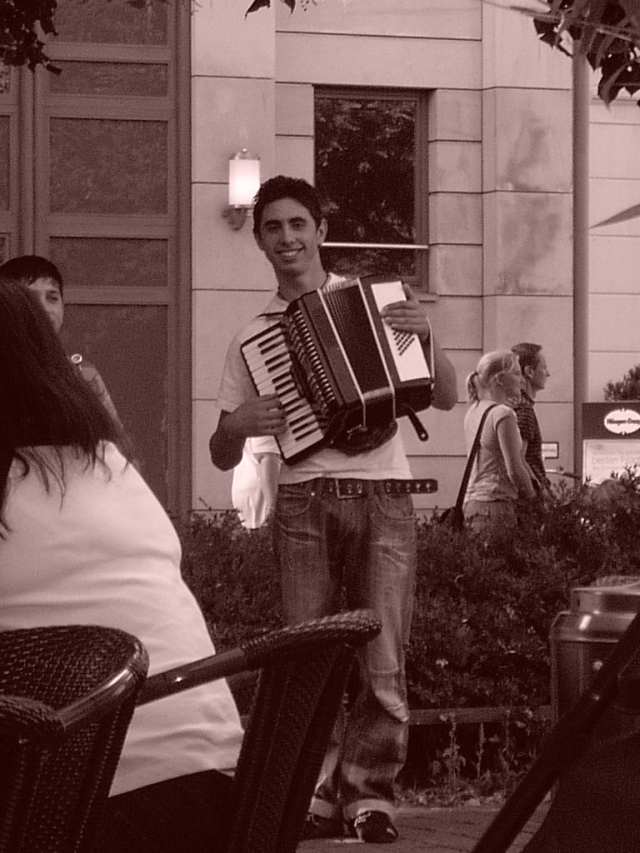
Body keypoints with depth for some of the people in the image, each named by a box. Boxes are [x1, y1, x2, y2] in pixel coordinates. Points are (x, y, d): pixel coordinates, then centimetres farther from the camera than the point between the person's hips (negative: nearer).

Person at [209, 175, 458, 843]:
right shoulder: (253, 338, 14)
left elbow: (446, 398, 11)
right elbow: (222, 457, 16)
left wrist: (426, 337, -7)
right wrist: (239, 425, -7)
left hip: (382, 502, 0)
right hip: (304, 506, 1)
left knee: (383, 669, -6)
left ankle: (369, 796, 3)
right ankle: (317, 797, 3)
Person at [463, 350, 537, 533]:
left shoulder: (473, 411, 14)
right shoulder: (503, 414, -11)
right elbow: (515, 470, -14)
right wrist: (533, 499, 1)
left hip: (472, 500, 9)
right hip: (496, 502, -9)